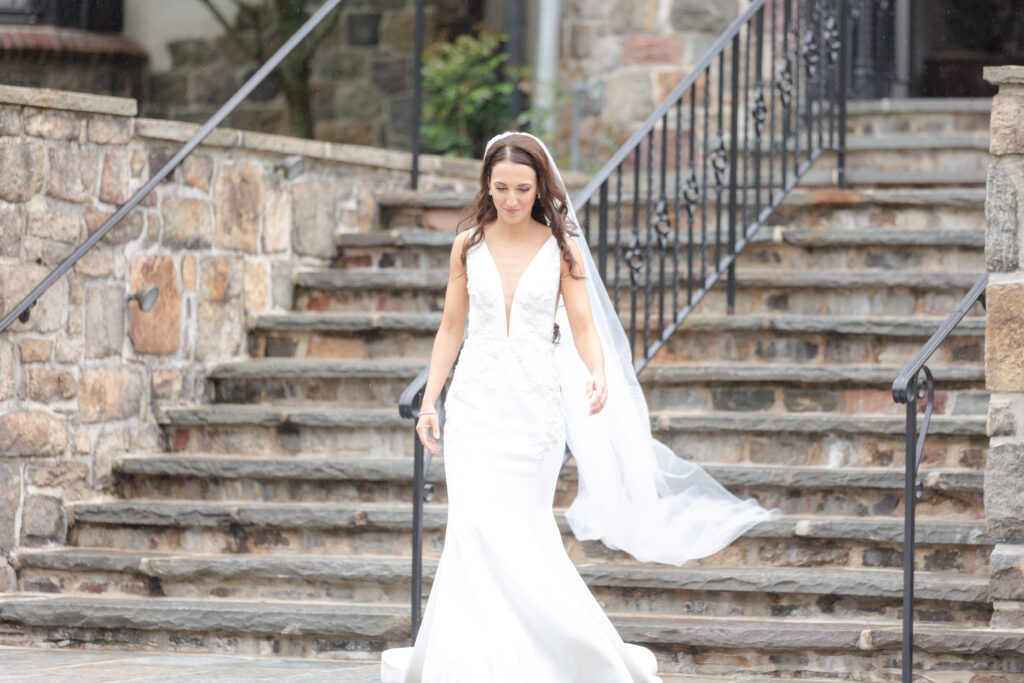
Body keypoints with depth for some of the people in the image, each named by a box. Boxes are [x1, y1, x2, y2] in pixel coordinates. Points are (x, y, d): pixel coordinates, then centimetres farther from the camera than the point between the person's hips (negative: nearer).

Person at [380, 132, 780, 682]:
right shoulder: (468, 245, 5)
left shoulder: (560, 248, 1)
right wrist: (429, 401, 8)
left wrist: (598, 374, -20)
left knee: (516, 531, 0)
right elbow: (451, 328, 11)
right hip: (476, 403, 1)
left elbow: (583, 326, -1)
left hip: (535, 405, -1)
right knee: (477, 528, -11)